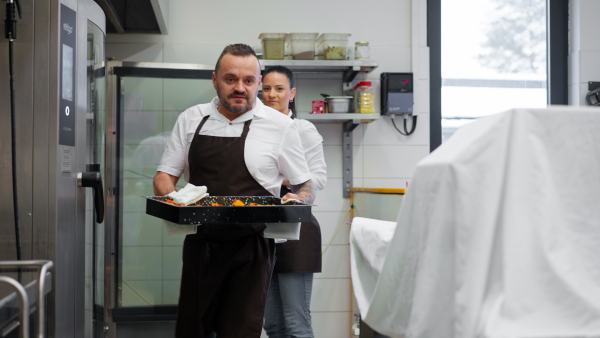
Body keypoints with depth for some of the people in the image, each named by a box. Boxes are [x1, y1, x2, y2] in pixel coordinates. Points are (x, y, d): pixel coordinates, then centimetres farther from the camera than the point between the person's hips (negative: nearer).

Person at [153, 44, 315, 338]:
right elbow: (165, 176, 9)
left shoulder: (280, 126, -2)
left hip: (249, 248, -3)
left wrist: (297, 201, -18)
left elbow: (305, 187, 5)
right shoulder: (190, 120, 6)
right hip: (199, 244, 3)